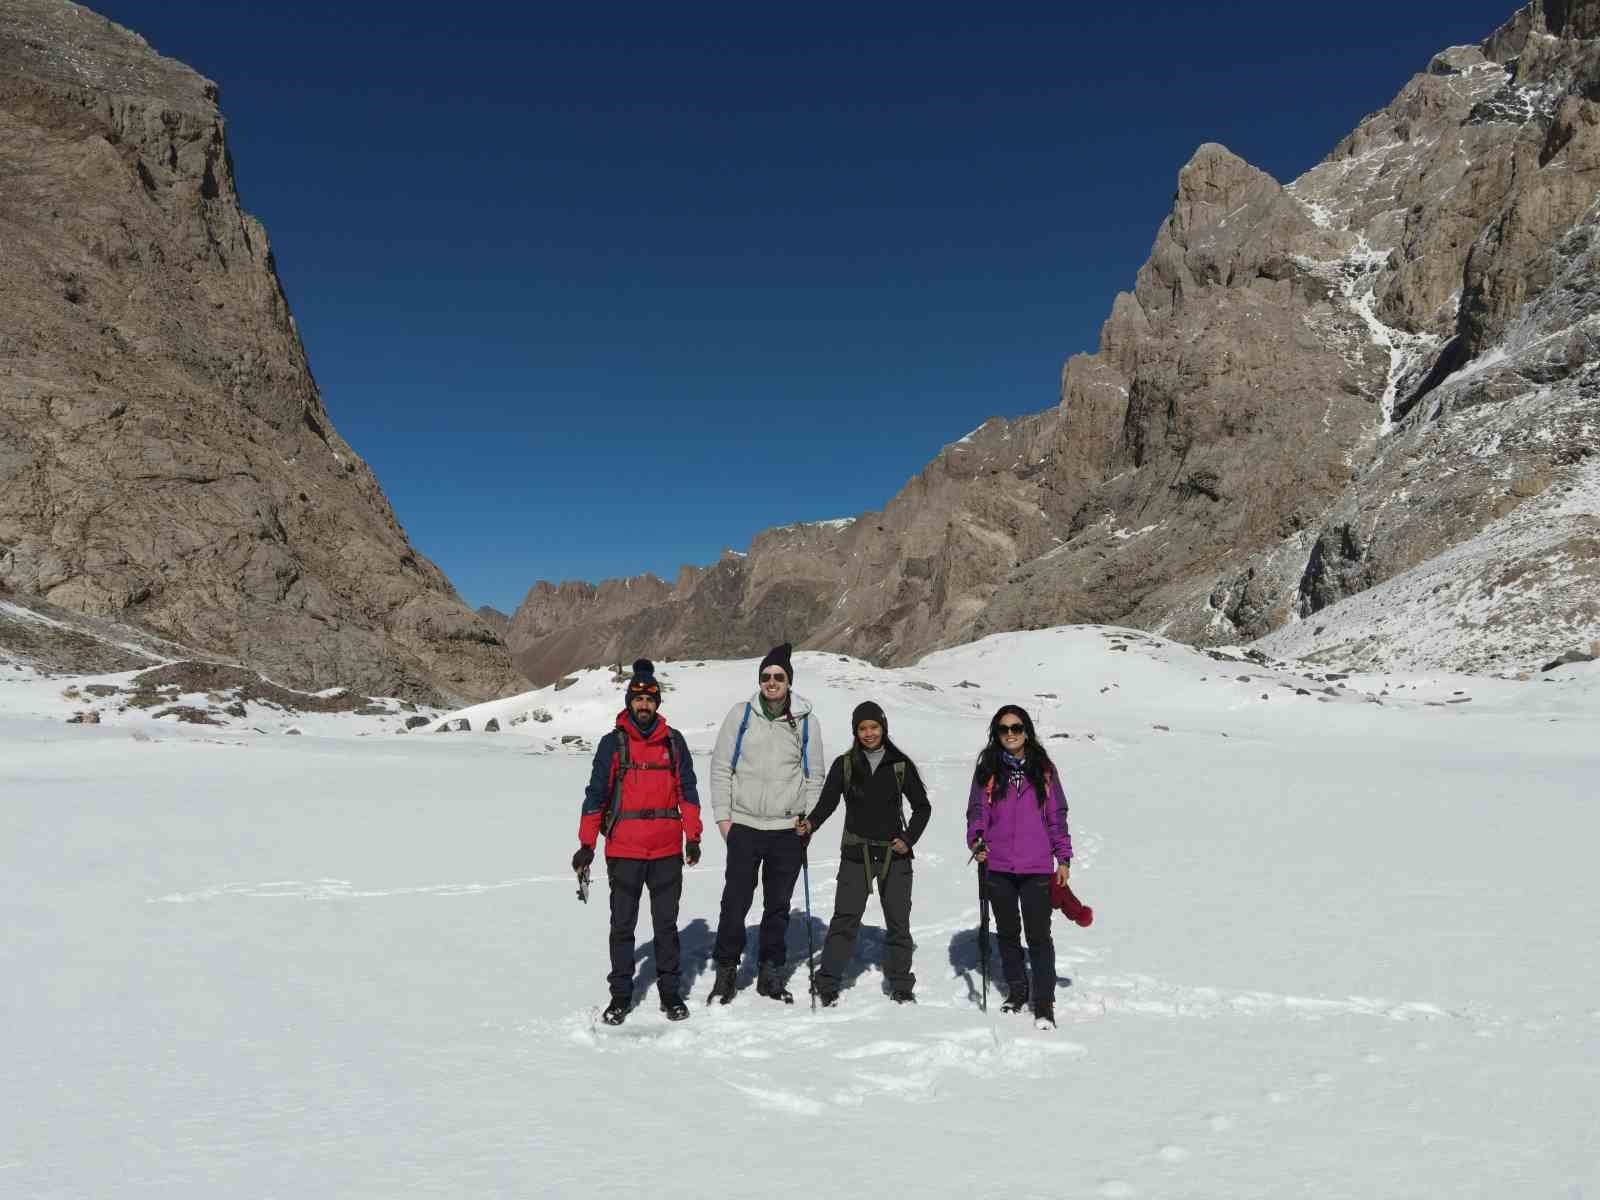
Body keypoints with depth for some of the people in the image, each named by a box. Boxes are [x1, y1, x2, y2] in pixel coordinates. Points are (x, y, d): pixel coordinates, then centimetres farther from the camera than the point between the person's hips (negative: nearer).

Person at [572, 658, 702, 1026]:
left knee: (666, 924, 9)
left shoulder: (674, 741, 5)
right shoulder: (612, 743, 1)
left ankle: (670, 992, 21)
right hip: (623, 851, -1)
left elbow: (687, 789, 9)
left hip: (667, 850, 1)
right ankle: (620, 994, 20)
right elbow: (596, 795, 2)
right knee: (622, 925, 8)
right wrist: (586, 844, -2)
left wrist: (693, 837, 3)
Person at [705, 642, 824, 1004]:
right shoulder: (741, 714, 0)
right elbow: (720, 767, 3)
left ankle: (770, 973, 23)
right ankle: (725, 972, 16)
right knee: (735, 903, 1)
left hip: (788, 830, 1)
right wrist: (723, 815, -2)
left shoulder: (806, 720, 3)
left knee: (778, 906, 10)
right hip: (744, 826, -1)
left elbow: (813, 777, 9)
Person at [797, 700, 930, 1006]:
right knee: (845, 918, -7)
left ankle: (901, 987, 21)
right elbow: (827, 802, -1)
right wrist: (810, 824, -20)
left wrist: (909, 838, -4)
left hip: (894, 854, 1)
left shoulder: (900, 765, 2)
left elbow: (922, 807, 9)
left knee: (898, 922, 7)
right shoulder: (844, 765, 1)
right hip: (856, 854, -1)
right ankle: (827, 986, 3)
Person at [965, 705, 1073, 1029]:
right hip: (998, 867, 2)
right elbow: (977, 810, 4)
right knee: (1008, 933, 15)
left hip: (1037, 868, -1)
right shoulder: (987, 769, 3)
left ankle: (1044, 1003, 8)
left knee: (1039, 936, -2)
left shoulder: (1044, 769, 3)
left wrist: (1064, 858, 4)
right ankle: (1016, 990, 32)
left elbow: (1056, 815, 7)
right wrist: (975, 840, -15)